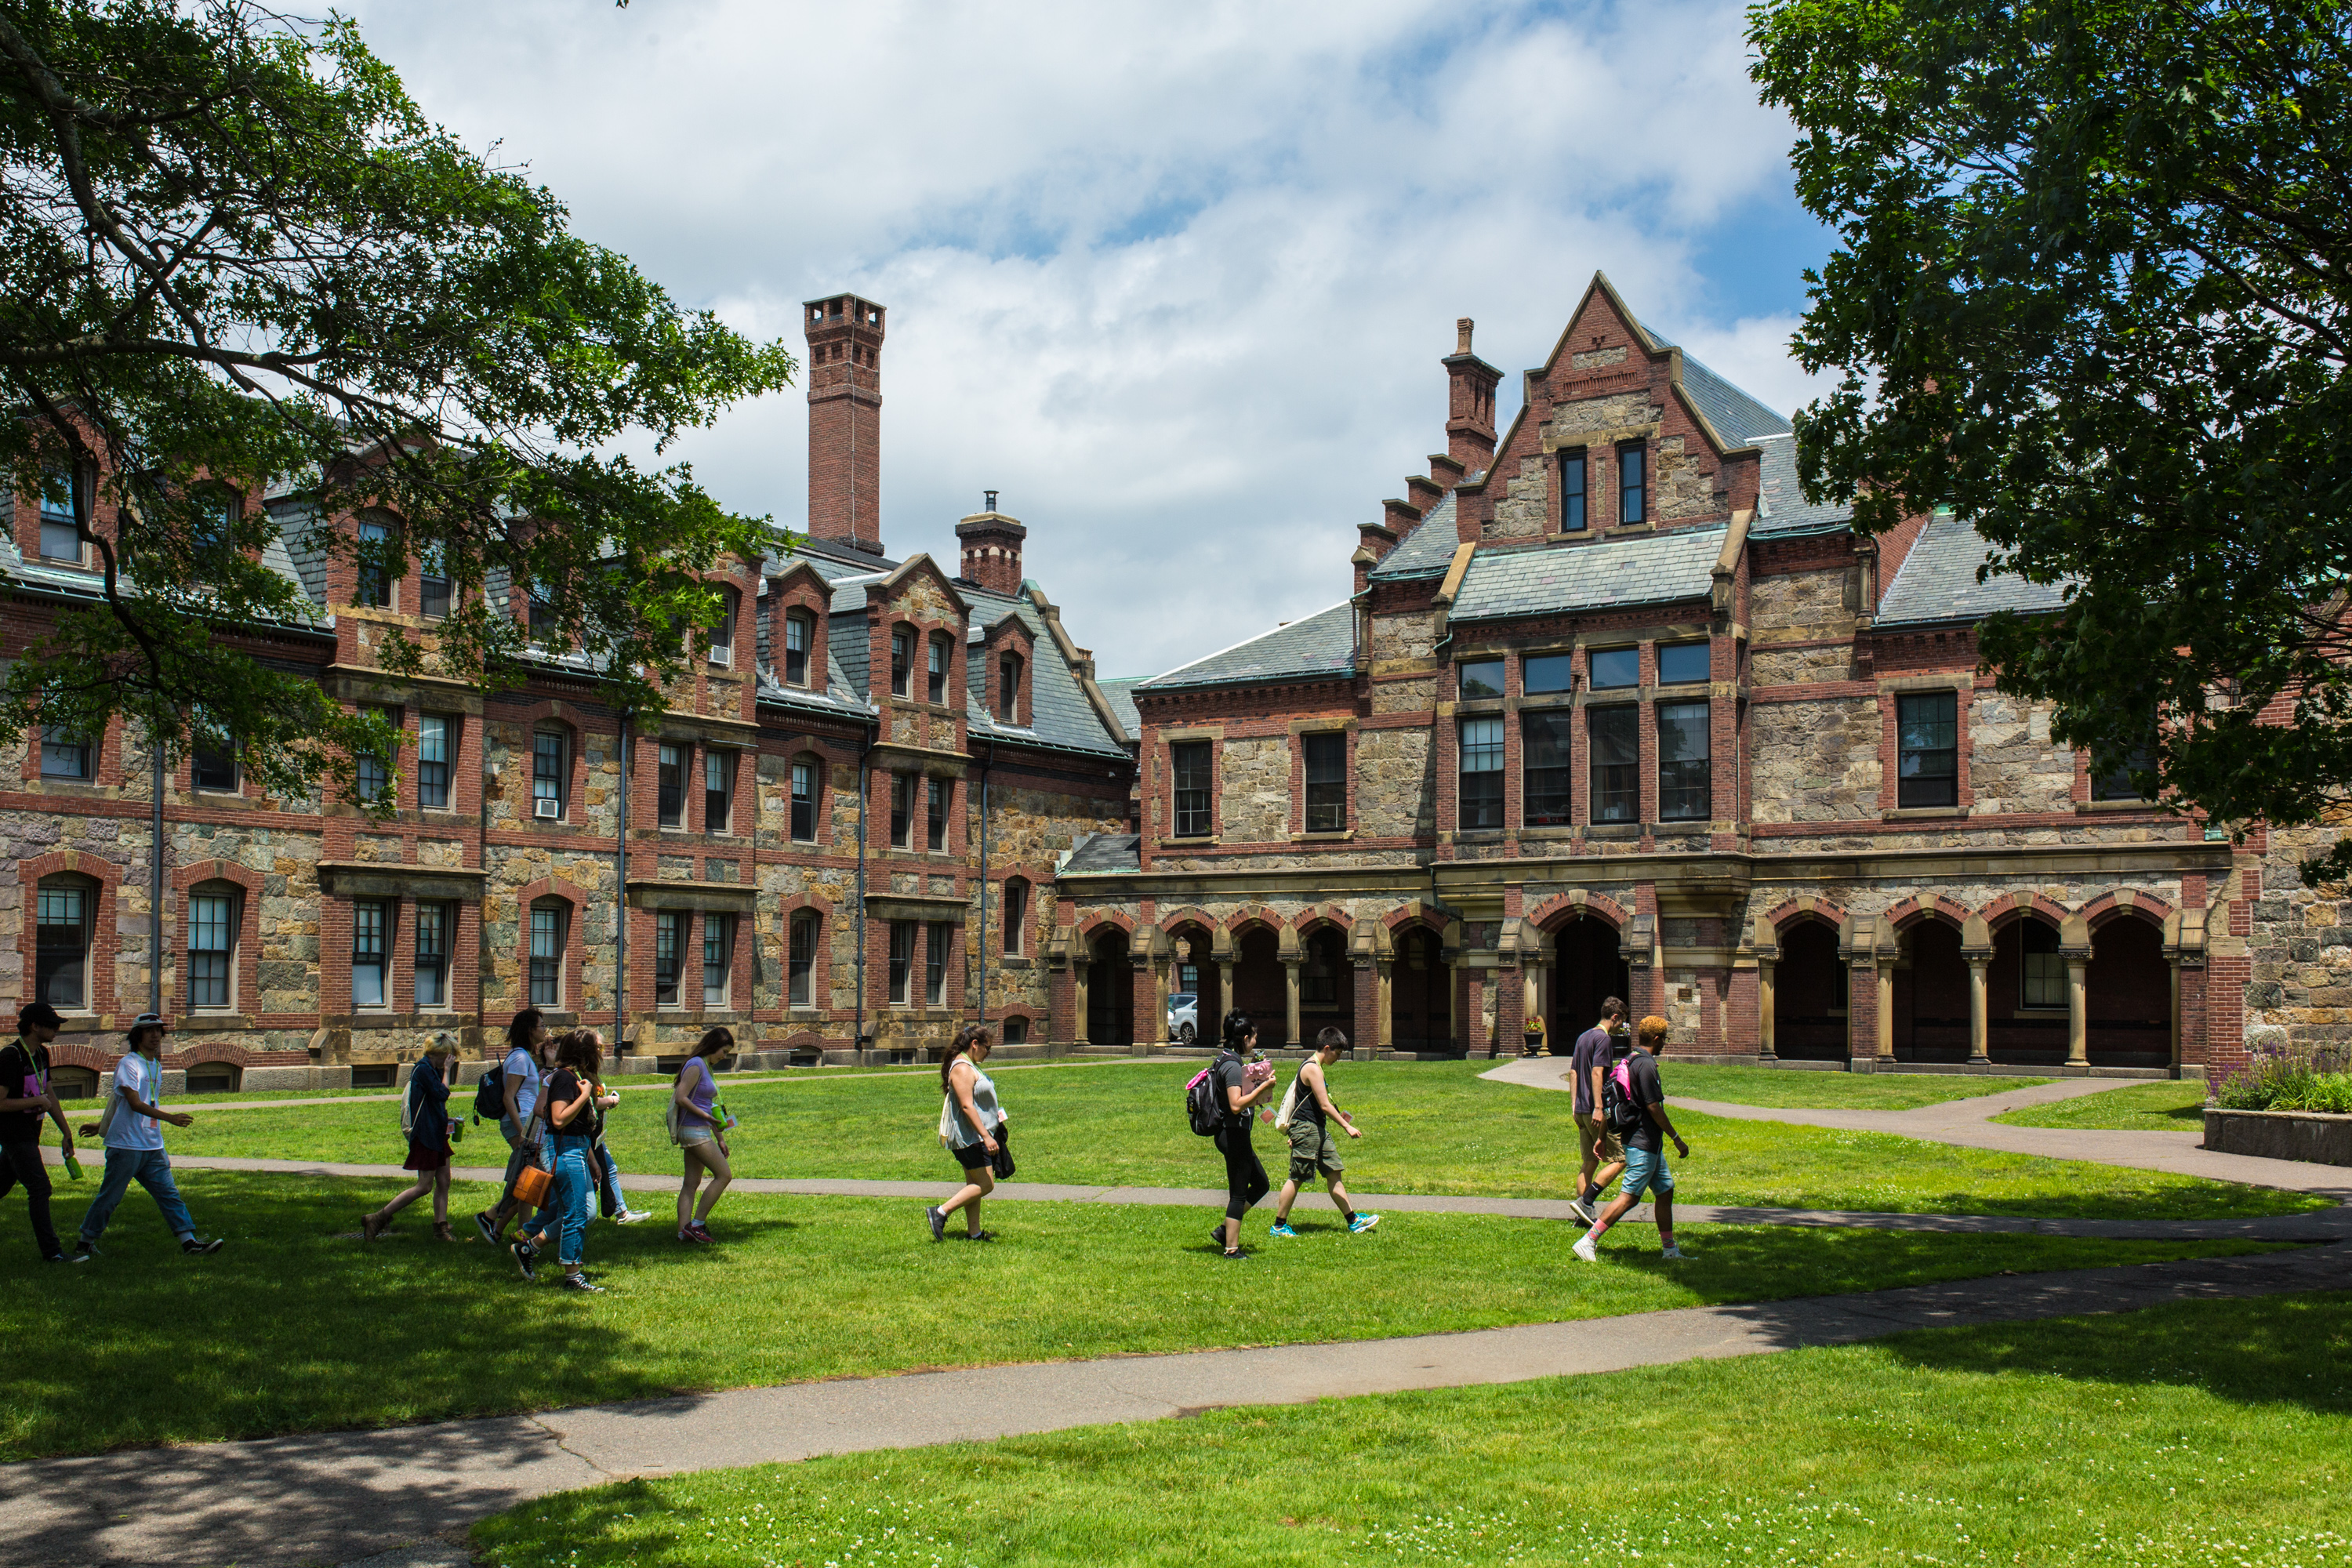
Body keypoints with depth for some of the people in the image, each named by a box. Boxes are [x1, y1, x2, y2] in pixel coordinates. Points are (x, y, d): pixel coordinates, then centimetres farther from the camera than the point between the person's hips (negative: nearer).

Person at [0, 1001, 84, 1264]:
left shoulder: (42, 1054, 9)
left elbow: (49, 1094, 18)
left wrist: (66, 1131, 18)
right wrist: (37, 1101, -16)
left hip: (29, 1134, 9)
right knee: (40, 1188, -10)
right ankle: (51, 1251, -8)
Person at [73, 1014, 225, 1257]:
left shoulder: (156, 1065, 14)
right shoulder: (129, 1064, -11)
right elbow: (134, 1103, -22)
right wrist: (169, 1117, -32)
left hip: (153, 1146, 7)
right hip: (126, 1145, -7)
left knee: (169, 1193, 2)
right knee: (110, 1196, 3)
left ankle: (189, 1242, -2)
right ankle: (85, 1241, 19)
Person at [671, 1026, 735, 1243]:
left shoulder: (706, 1067, 17)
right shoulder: (696, 1065, -12)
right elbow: (681, 1098, -20)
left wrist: (720, 1138, 19)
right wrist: (706, 1116, -16)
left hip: (701, 1132, 10)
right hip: (694, 1130, -10)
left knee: (691, 1183, 7)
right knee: (724, 1175, -8)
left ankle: (683, 1230, 5)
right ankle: (696, 1224, -5)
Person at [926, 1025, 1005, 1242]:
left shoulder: (971, 1066, 16)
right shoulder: (961, 1068, -17)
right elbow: (967, 1106, -24)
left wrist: (993, 1128, 32)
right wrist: (986, 1136, -27)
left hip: (976, 1136, 11)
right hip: (970, 1136, -11)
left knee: (975, 1185, 11)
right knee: (985, 1185, -11)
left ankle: (973, 1232, 13)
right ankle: (940, 1213, -9)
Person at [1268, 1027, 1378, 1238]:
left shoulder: (1313, 1066, 16)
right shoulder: (1313, 1069, -17)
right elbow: (1324, 1105, -21)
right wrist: (1347, 1126, -19)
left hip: (1318, 1129, 11)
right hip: (1307, 1128, -11)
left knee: (1334, 1173, 10)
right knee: (1296, 1178, -4)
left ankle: (1353, 1221, 13)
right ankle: (1278, 1226, 4)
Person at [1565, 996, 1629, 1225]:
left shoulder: (1583, 1037, 17)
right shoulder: (1603, 1039, -11)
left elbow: (1573, 1071, 19)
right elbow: (1596, 1073, -20)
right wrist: (1598, 1108, -24)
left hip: (1582, 1110, 9)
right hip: (1595, 1111, -9)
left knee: (1590, 1162, 12)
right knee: (1619, 1159, -4)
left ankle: (1585, 1214, 10)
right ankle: (1585, 1202, -11)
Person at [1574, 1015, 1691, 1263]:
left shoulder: (1632, 1060, 13)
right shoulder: (1646, 1064, -18)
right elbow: (1653, 1107, -20)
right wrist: (1677, 1138, -13)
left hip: (1651, 1144, 11)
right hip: (1643, 1144, -11)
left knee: (1666, 1190, 15)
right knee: (1629, 1197, -9)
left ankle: (1670, 1249, 21)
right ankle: (1588, 1241, -10)